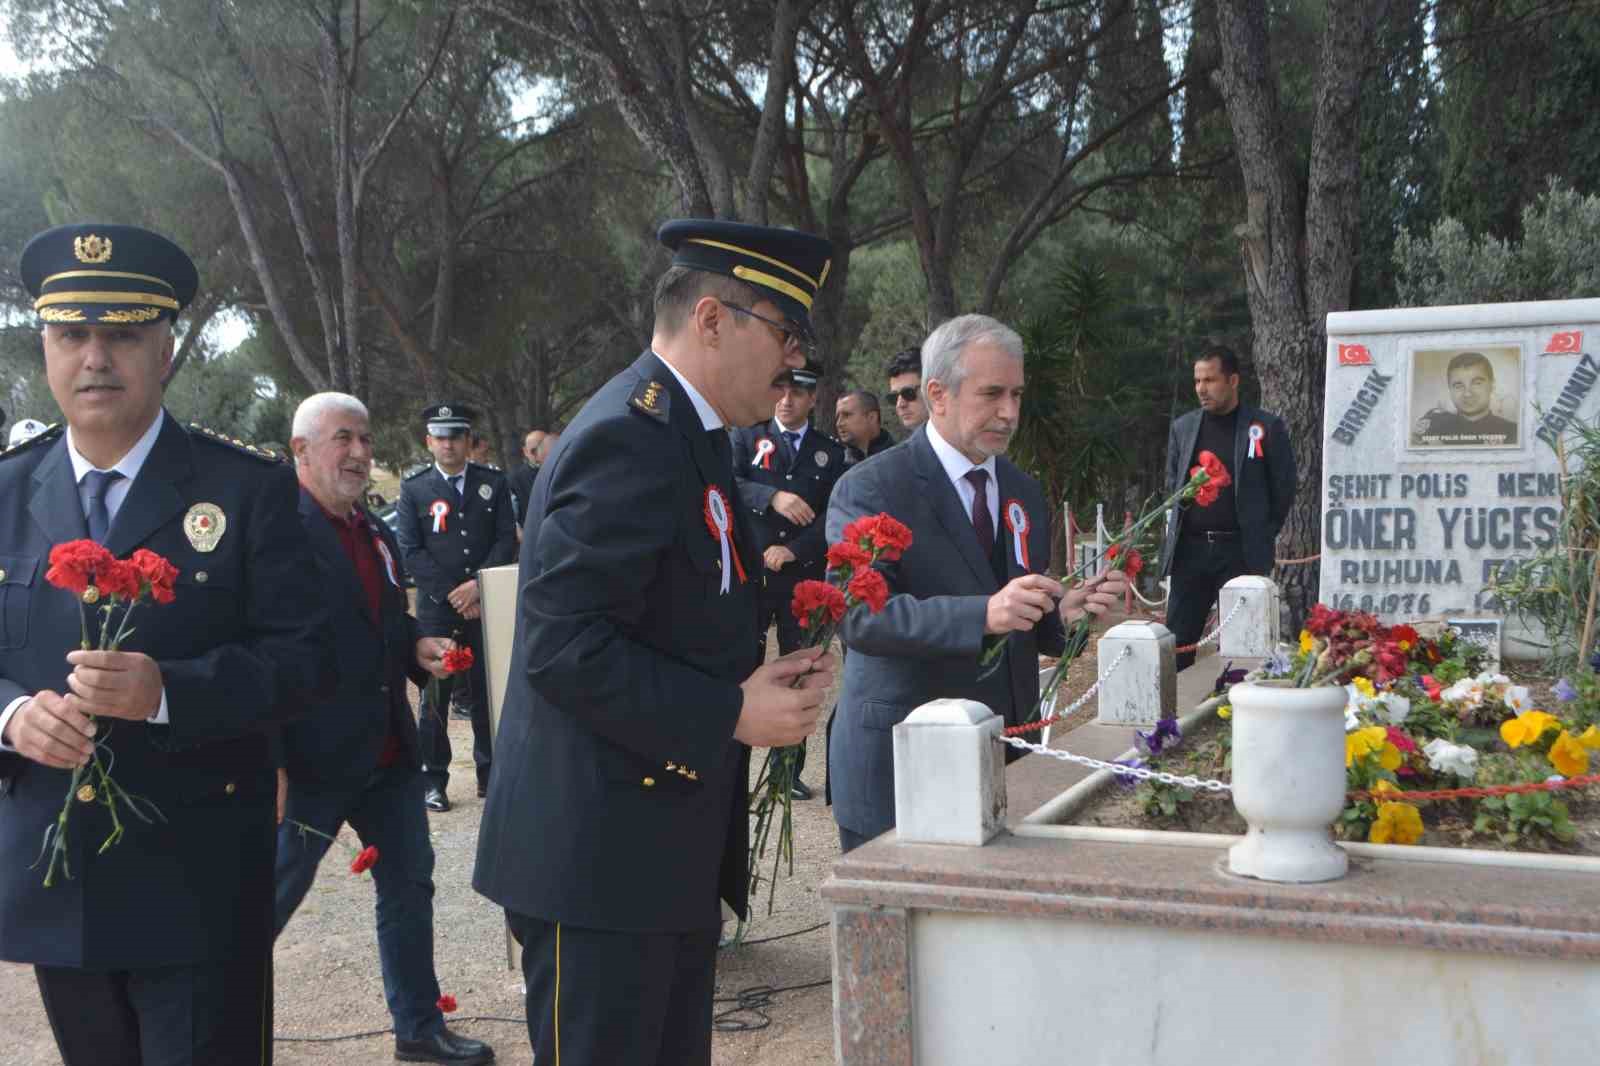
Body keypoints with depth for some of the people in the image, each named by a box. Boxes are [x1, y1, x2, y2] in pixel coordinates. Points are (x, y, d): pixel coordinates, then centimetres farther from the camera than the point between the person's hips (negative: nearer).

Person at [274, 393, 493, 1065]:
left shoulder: (376, 534, 11)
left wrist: (418, 647, 2)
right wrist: (268, 763, -23)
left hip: (387, 750, 8)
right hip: (311, 757, -8)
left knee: (408, 885, 15)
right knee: (274, 895, 6)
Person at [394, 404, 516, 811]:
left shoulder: (494, 483, 9)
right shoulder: (413, 489, 5)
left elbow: (507, 539, 3)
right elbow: (411, 551, -1)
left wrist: (477, 585, -10)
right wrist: (452, 595, -9)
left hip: (485, 605, 1)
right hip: (436, 609, -1)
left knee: (488, 690, 5)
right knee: (435, 694, 0)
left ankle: (490, 772, 15)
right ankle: (433, 779, 6)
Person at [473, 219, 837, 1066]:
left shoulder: (685, 433, 15)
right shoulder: (628, 434, -18)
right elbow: (562, 644, -24)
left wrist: (761, 677, 5)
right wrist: (730, 716, -20)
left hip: (671, 852, 10)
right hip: (602, 854, -10)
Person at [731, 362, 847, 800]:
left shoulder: (832, 452, 10)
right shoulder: (746, 438, 7)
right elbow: (726, 483, -11)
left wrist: (794, 550, -11)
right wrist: (773, 497, -26)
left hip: (805, 578, 2)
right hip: (750, 573, -2)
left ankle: (790, 769, 15)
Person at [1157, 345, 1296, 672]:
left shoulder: (1266, 428, -1)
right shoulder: (1182, 427, 10)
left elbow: (1283, 490, 3)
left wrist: (1260, 538, 2)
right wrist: (1173, 531, 10)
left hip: (1240, 551, -3)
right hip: (1190, 548, 3)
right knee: (1177, 640, 3)